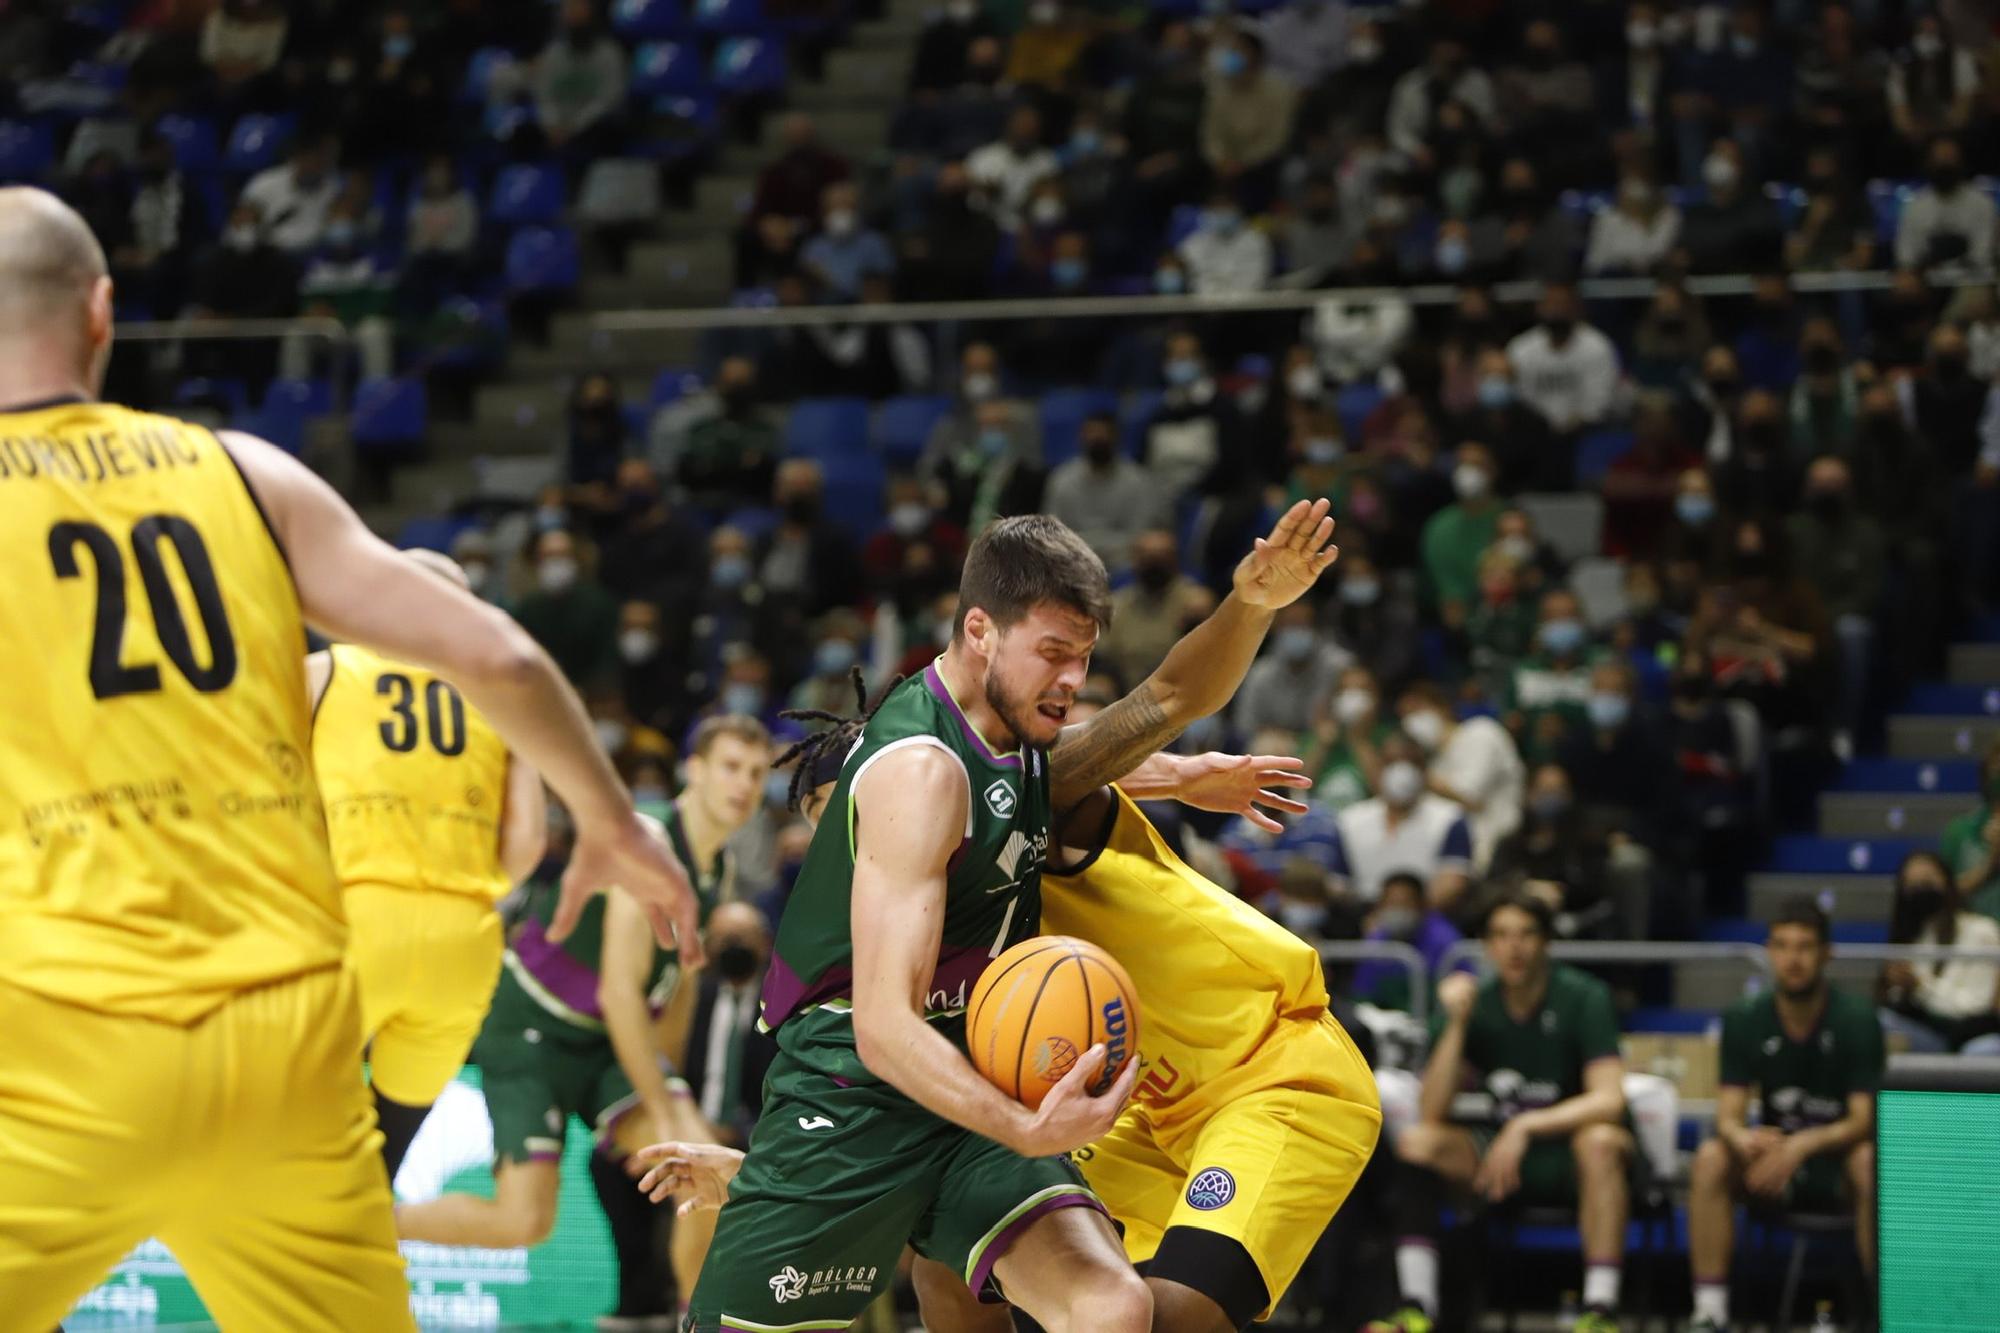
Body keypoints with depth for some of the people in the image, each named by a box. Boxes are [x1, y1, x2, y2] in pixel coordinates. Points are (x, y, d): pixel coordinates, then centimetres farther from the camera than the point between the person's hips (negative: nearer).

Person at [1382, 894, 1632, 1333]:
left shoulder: (1583, 998, -12)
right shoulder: (1474, 1004, -2)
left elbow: (1609, 1100, -23)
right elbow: (1433, 1113, -11)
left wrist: (1525, 1127, -32)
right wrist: (1456, 1025, -21)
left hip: (1573, 1164, -4)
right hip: (1506, 1151, 4)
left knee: (1600, 1140, -37)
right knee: (1416, 1140, -19)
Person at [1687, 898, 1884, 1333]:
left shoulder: (1856, 1019, -13)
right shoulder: (1744, 1020, -4)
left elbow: (1864, 1121, -18)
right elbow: (1728, 1116, -8)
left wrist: (1802, 1145, -36)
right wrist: (1744, 1139, -33)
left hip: (1838, 1155, -3)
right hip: (1778, 1153, 3)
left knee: (1869, 1162, -36)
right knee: (1711, 1158, -25)